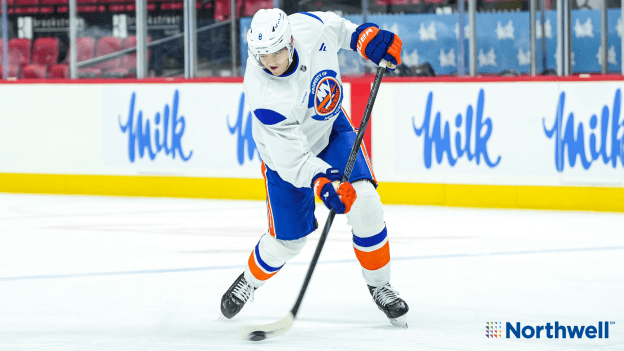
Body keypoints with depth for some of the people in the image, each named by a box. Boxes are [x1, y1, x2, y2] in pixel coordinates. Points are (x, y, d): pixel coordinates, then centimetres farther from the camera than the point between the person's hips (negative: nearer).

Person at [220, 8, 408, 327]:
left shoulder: (310, 28, -28)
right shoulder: (264, 97, -38)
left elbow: (339, 28, 0)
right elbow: (292, 159, -36)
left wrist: (369, 39, -8)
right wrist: (320, 182, -50)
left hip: (332, 129, 4)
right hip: (288, 150, -4)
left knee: (364, 202, -15)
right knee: (289, 238, 2)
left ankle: (379, 285, 5)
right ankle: (250, 281, 35)